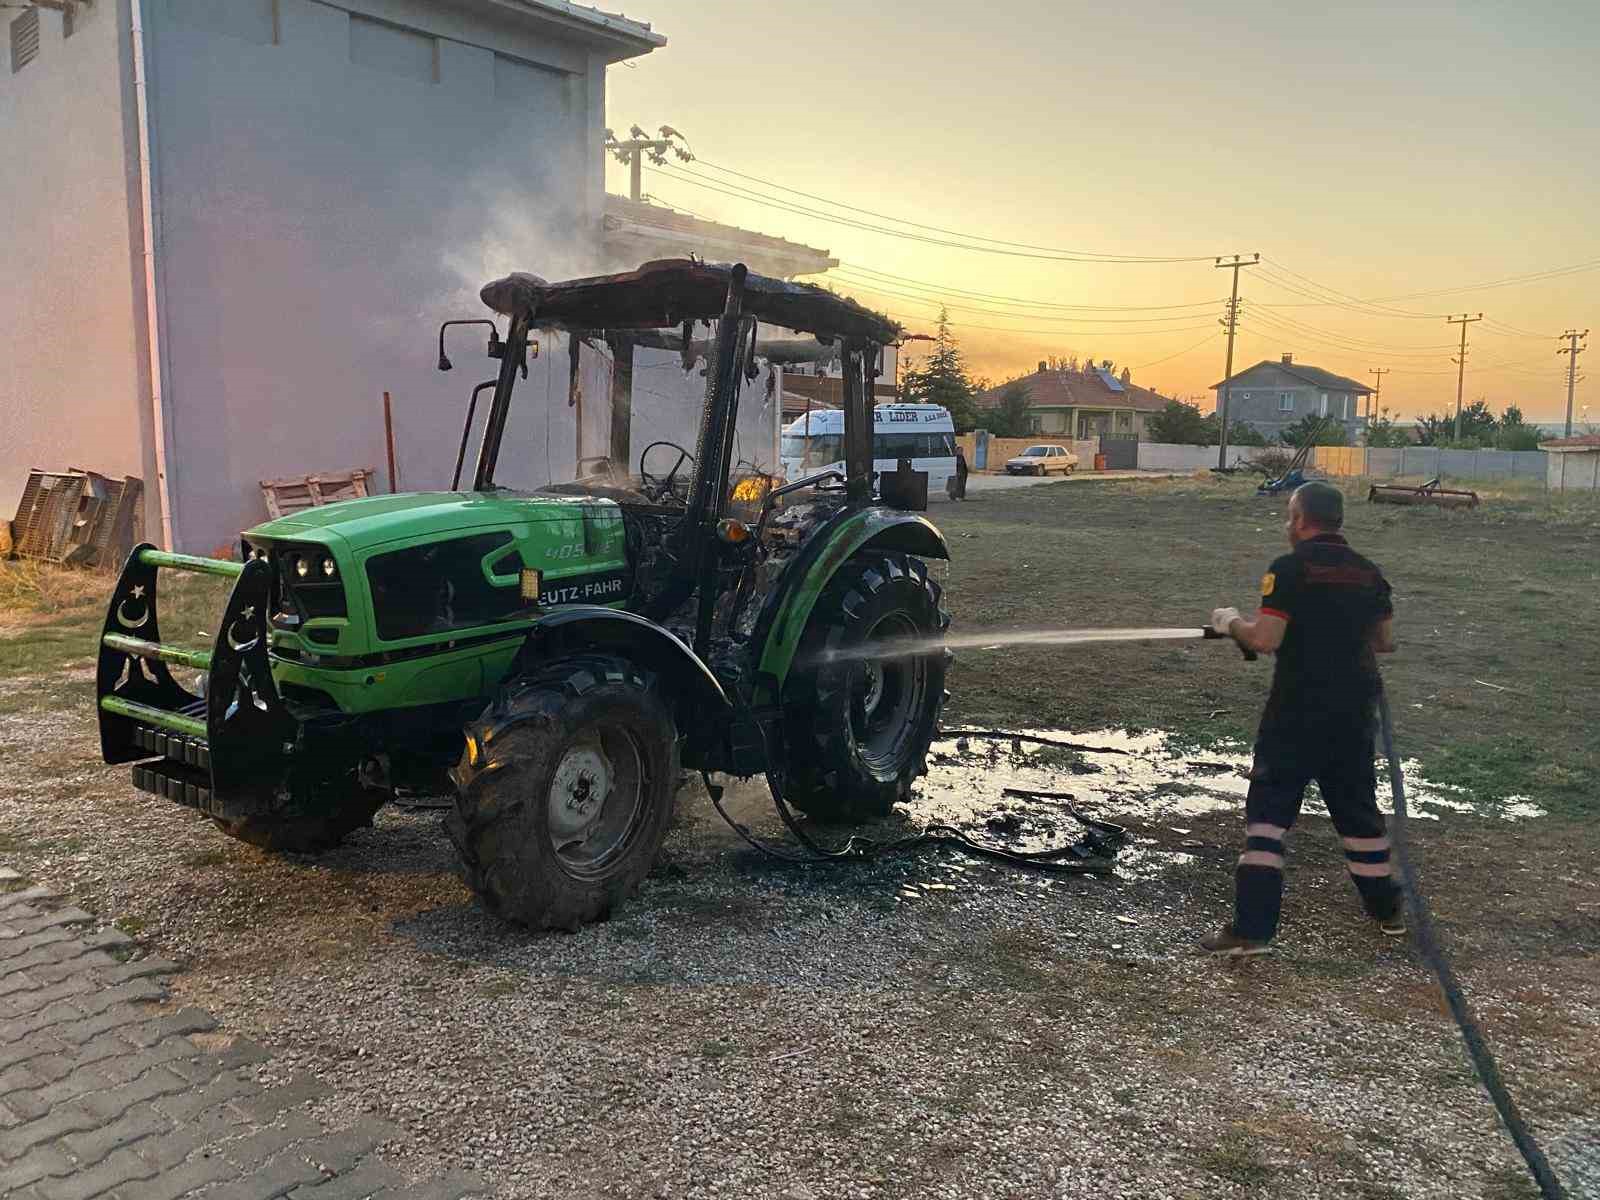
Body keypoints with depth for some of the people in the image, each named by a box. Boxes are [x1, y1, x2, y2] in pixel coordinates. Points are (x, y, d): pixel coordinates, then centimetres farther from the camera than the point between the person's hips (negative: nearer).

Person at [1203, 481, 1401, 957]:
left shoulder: (1290, 569, -12)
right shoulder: (1369, 573, 7)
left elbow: (1265, 639, -19)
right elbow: (1385, 641, 13)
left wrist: (1230, 623, -1)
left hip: (1297, 712, -6)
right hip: (1354, 712, 6)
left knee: (1269, 809, -3)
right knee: (1358, 807, 21)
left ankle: (1251, 927, -7)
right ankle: (1387, 909, 35)